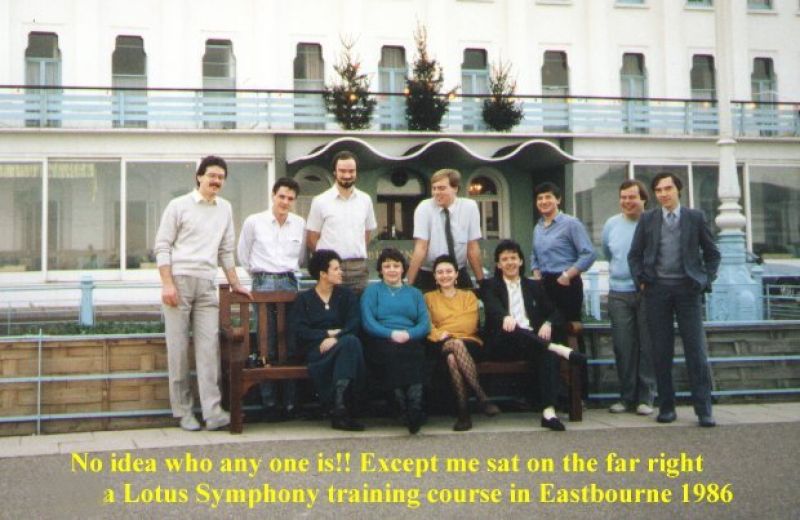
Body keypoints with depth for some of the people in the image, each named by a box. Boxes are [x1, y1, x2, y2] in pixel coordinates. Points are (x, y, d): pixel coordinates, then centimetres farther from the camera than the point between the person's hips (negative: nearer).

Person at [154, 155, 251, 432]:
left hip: (207, 284, 3)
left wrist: (235, 284, 21)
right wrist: (167, 284, -11)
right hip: (179, 279, -3)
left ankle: (212, 411, -7)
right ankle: (183, 411, 7)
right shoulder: (178, 206, 2)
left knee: (209, 347, -5)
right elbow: (162, 246, -2)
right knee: (178, 347, -1)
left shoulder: (225, 209, 15)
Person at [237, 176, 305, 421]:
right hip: (263, 285, -2)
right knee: (267, 347, -4)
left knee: (291, 345, -1)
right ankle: (269, 403, 0)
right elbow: (243, 255, 12)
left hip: (290, 283, 2)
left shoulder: (300, 224, 10)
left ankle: (290, 403, 3)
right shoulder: (254, 222, 2)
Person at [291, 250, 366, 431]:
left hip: (342, 345, 2)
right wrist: (327, 334, -8)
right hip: (316, 349, -2)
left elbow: (353, 324, 3)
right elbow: (299, 329, 0)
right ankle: (342, 411, -38)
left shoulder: (346, 295, 19)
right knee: (349, 342, -34)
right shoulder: (304, 299, 15)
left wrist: (335, 338, -14)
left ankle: (340, 408, -42)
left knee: (352, 341, -36)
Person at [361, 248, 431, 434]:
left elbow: (425, 323, 13)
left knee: (415, 353, -35)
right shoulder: (372, 291, 21)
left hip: (410, 342, 1)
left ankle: (414, 407, -43)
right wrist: (392, 334, -13)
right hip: (381, 341, -1)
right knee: (392, 352, -37)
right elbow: (368, 322, 4)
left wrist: (408, 334, -9)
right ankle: (405, 407, -41)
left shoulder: (414, 293, 28)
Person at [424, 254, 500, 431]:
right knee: (456, 345, -38)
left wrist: (444, 331, -4)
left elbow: (469, 325, 5)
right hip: (442, 345, 0)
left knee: (453, 357, -38)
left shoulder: (469, 296, 22)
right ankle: (482, 397, -40)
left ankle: (463, 412, -39)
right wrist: (439, 335, -14)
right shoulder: (429, 298, 23)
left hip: (469, 342, 0)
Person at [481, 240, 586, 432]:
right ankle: (557, 348, -42)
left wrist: (548, 323, -4)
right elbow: (493, 308, -6)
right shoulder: (490, 286, 16)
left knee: (547, 353, -33)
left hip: (533, 342, 2)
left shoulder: (534, 287, 27)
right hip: (502, 344, -2)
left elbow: (555, 313, 21)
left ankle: (549, 411, -43)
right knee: (508, 329, -37)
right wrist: (506, 317, -30)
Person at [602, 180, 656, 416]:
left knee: (648, 347, 1)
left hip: (648, 292, -3)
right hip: (619, 294, 3)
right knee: (623, 349, 4)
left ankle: (645, 398, 9)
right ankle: (626, 396, 13)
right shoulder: (611, 224, 10)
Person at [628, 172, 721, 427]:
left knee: (696, 350, -3)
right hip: (657, 289, 1)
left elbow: (712, 253, 10)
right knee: (661, 351, 4)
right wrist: (641, 281, 1)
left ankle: (704, 410, 1)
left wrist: (706, 281, 1)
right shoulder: (647, 219, 8)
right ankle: (666, 407, 12)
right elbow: (634, 255, 12)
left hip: (688, 289, -1)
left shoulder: (695, 217, 5)